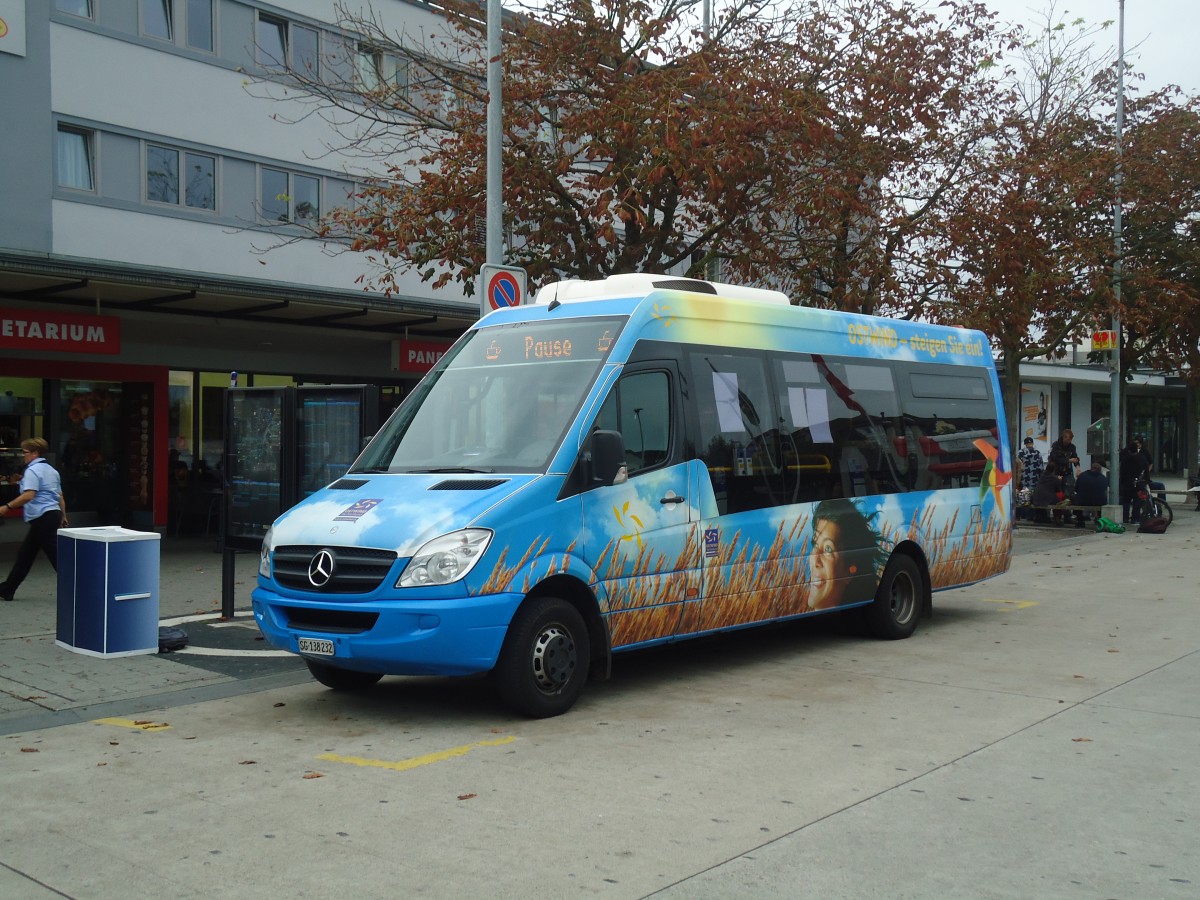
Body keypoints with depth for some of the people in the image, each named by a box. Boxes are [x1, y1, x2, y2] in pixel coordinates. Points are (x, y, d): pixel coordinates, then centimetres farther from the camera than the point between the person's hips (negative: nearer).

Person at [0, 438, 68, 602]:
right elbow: (60, 497, 19)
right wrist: (63, 516, 24)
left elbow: (28, 495, -24)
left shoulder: (32, 471, -12)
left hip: (42, 518, -10)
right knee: (25, 554, 16)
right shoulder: (51, 470, 16)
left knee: (56, 556, -8)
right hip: (53, 514, 10)